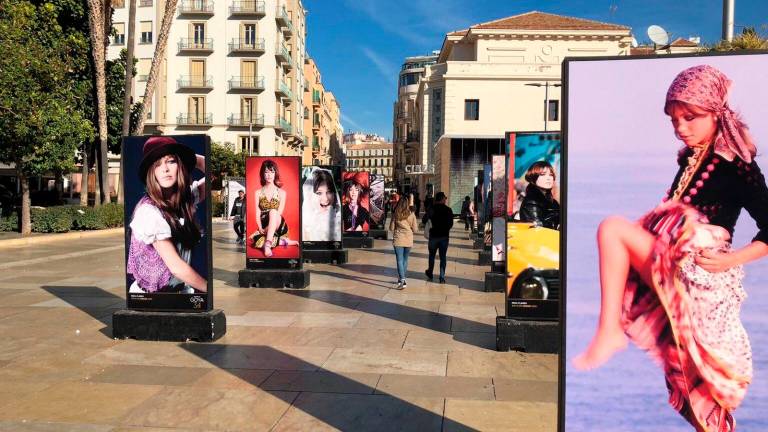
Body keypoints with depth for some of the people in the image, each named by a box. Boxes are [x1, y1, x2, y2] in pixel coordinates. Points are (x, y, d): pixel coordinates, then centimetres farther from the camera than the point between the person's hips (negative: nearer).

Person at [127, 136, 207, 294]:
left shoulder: (187, 196, -1)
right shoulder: (149, 211, -20)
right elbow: (177, 267, -19)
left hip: (182, 287, 6)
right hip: (151, 292, -6)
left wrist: (188, 156, -5)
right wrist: (208, 287, -8)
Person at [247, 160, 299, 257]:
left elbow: (278, 213, -4)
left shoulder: (282, 193, 6)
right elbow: (257, 214, 3)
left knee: (273, 211, -37)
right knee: (259, 243, -36)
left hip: (278, 226, -1)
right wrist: (260, 228, -17)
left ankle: (268, 244, -43)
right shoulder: (258, 193, 11)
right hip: (264, 226, 1)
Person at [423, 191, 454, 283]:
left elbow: (424, 220, -11)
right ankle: (442, 277, 1)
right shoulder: (448, 210, -5)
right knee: (443, 257, 5)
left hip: (433, 235, 0)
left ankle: (430, 273, 31)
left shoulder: (432, 209, -8)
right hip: (444, 235, 0)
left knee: (432, 255, 17)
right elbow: (451, 223, -1)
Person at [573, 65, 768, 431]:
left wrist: (730, 259, -19)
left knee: (612, 228, -20)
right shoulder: (690, 160, 15)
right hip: (673, 266, 7)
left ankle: (609, 331, -19)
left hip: (699, 271, -7)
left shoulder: (737, 165, -6)